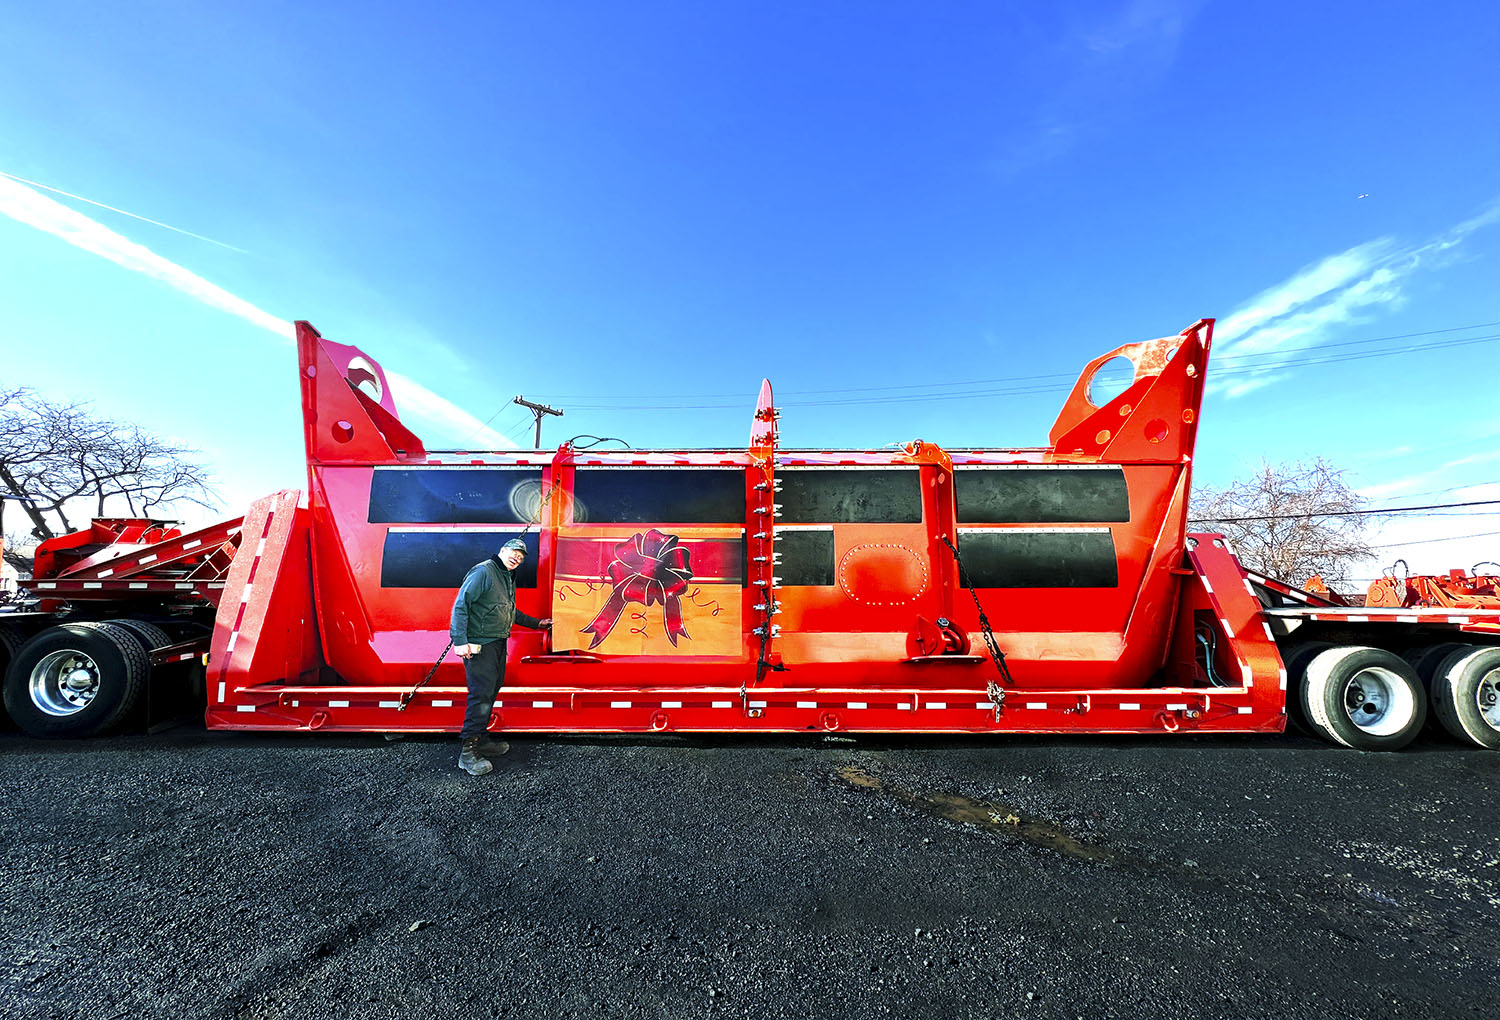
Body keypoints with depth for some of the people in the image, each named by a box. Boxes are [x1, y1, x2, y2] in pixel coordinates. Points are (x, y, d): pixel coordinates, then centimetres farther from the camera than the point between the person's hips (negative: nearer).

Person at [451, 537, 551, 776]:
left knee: (490, 692, 13)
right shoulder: (483, 571, -10)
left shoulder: (508, 578, 18)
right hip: (479, 645, -9)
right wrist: (460, 641, -23)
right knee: (481, 694, -11)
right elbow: (461, 605, -16)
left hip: (498, 644, 9)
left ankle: (480, 740, 24)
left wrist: (536, 623, 32)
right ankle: (467, 751, -6)